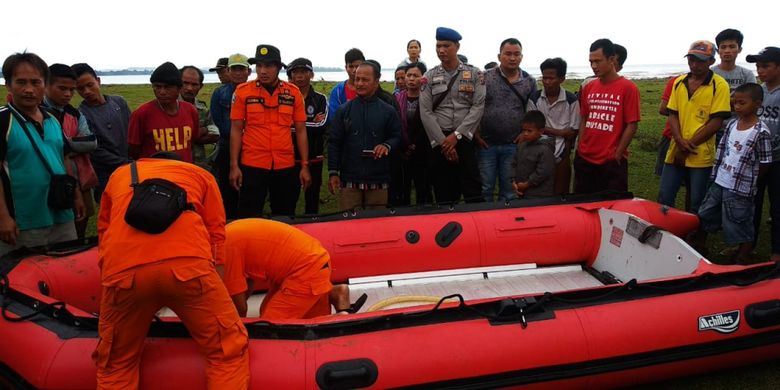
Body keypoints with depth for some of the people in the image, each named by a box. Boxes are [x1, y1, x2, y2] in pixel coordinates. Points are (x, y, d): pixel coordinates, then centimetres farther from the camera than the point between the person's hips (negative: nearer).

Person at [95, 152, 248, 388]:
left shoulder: (119, 175, 38)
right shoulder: (200, 174, 32)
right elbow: (216, 234, 28)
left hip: (123, 269, 2)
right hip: (187, 262, -1)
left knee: (115, 365, 24)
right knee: (228, 353, 14)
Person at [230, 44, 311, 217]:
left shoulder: (293, 92, 2)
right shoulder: (243, 91, -2)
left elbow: (300, 131, 6)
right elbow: (236, 130, 1)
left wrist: (305, 166, 2)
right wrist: (234, 166, -3)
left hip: (286, 166, 2)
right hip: (252, 166, -1)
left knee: (285, 217, 12)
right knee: (249, 217, 4)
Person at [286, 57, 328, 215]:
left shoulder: (320, 99, 4)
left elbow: (322, 127, -11)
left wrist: (294, 125, -13)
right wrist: (310, 123, -11)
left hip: (314, 159, 1)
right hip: (290, 158, 0)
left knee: (312, 200, 10)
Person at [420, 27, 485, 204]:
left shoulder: (474, 74, 4)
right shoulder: (430, 77, 6)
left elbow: (478, 107, -4)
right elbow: (425, 113, -1)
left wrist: (456, 135, -12)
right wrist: (443, 142, -8)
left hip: (466, 139, -1)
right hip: (439, 142, 1)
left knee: (474, 194, -3)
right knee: (444, 197, 6)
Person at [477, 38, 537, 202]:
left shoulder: (530, 82, 4)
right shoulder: (485, 78, -2)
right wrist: (475, 134, -5)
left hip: (513, 145, 2)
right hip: (486, 144, -1)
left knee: (509, 190, 10)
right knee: (485, 188, 6)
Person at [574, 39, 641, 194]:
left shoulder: (628, 88, -7)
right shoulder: (588, 88, 8)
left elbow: (631, 126, -8)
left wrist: (617, 156, -10)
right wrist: (581, 148, 4)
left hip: (612, 163, -5)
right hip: (584, 160, 5)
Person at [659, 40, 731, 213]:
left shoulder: (719, 85, -6)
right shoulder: (679, 82, 8)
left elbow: (716, 122, -11)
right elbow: (672, 114, 6)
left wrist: (689, 146, -12)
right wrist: (680, 141, -10)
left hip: (701, 155, -4)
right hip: (675, 153, 4)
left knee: (697, 205, 7)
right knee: (664, 199, 8)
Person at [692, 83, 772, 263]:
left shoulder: (761, 132, -16)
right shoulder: (733, 124, 4)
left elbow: (764, 163, -11)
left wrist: (746, 177, -3)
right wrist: (716, 174, 8)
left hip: (740, 190, -7)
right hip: (719, 183, 7)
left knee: (741, 228, 6)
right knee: (704, 216, 20)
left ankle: (740, 261, 22)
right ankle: (699, 247, 40)